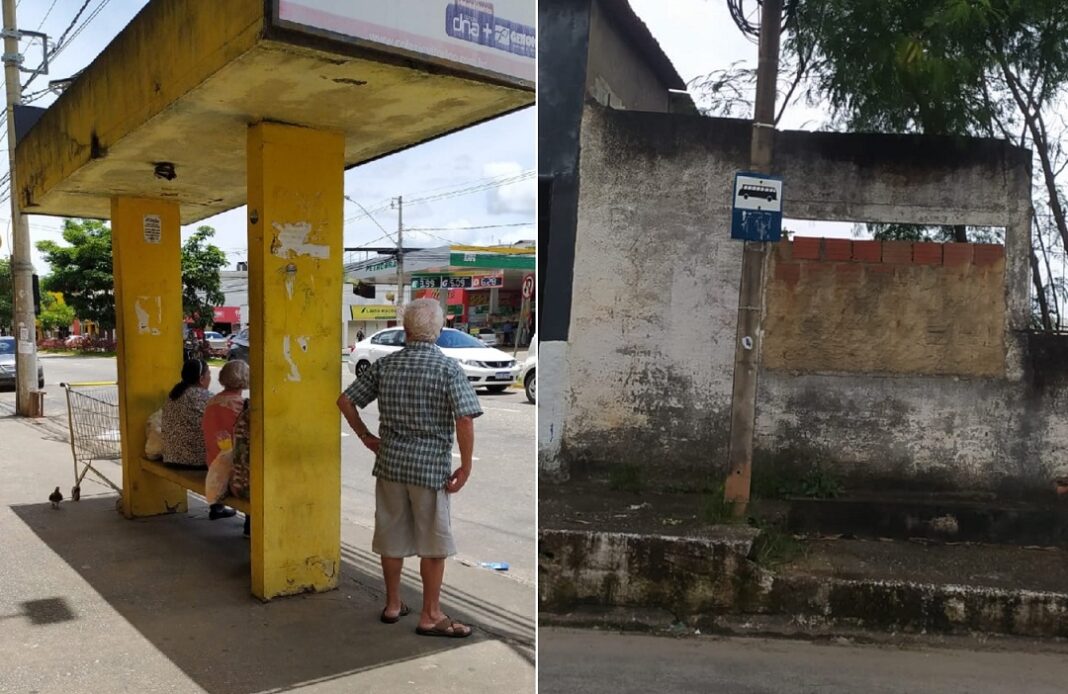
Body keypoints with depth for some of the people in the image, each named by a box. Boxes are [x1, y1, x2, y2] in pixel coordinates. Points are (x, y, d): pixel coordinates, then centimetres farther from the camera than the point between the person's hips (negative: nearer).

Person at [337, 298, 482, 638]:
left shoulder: (385, 365, 2)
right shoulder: (448, 367, -10)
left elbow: (345, 401, 5)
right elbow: (465, 420, -18)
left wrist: (366, 437, 13)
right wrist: (465, 466, -10)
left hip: (390, 462, 4)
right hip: (431, 466, -4)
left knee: (392, 536, 16)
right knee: (433, 543, 8)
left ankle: (392, 604, 31)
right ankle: (431, 615, 16)